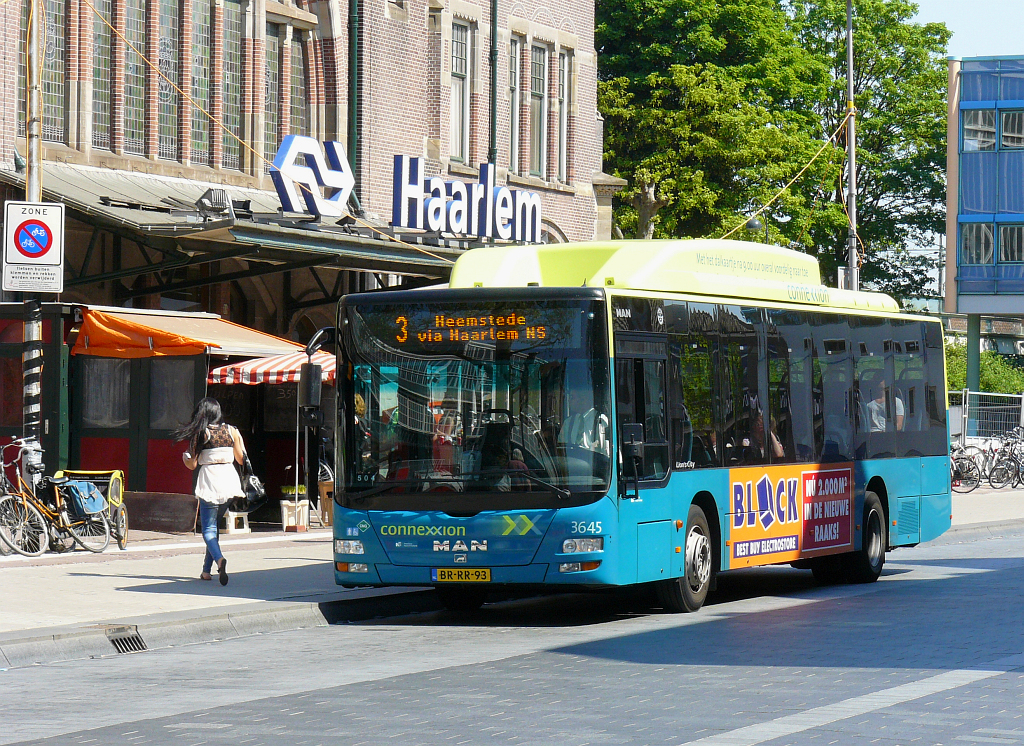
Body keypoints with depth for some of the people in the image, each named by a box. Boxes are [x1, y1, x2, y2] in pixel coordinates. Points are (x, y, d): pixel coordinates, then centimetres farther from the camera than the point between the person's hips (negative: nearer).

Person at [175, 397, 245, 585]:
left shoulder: (200, 434, -5)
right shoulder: (232, 431, 3)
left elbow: (192, 464, -3)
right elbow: (241, 459, 9)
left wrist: (185, 457, 20)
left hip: (209, 482, -4)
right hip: (229, 480, 4)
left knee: (208, 529, -4)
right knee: (214, 526, 19)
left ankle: (219, 558, -33)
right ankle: (206, 570, 21)